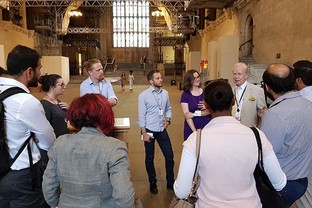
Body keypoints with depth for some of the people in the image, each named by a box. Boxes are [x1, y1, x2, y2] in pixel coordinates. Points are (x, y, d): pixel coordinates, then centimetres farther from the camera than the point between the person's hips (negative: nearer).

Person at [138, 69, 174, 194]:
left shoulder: (165, 93, 1)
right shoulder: (143, 95, -11)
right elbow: (141, 115, -11)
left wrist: (168, 119, -5)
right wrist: (144, 133, -12)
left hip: (162, 130, 4)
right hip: (149, 131, -4)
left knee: (169, 156, 7)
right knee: (149, 158, 11)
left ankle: (170, 182, 26)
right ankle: (152, 183, 31)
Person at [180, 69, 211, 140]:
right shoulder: (185, 94, -1)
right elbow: (186, 114, -8)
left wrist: (195, 114, -13)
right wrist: (195, 131, -14)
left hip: (207, 128, 2)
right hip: (191, 128, -1)